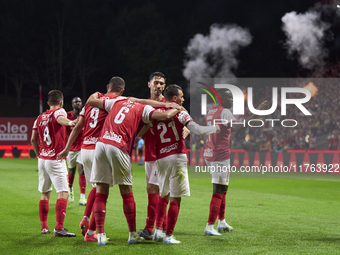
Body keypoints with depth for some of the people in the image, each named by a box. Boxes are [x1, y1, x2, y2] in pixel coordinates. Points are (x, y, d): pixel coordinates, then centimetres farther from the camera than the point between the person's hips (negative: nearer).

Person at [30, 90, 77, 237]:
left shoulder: (40, 118, 13)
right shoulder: (58, 111, -5)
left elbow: (33, 139, 14)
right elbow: (60, 118, -30)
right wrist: (69, 122, -52)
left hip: (42, 159, 7)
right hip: (56, 159, -7)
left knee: (45, 193, 17)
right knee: (63, 193, -10)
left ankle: (44, 227, 18)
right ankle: (59, 228, -21)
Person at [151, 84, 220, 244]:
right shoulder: (179, 113, -5)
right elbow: (198, 130, -13)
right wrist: (216, 129, 3)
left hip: (160, 158, 5)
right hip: (176, 158, -5)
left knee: (164, 196, 19)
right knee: (175, 199, -2)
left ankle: (158, 230, 8)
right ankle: (168, 236, -4)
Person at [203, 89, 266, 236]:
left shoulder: (211, 112, 16)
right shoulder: (224, 112, -12)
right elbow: (235, 128, -30)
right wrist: (254, 116, -34)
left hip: (208, 153, 9)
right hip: (220, 156, -9)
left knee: (222, 189, 20)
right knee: (218, 192, -7)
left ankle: (222, 222, 25)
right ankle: (209, 227, -11)